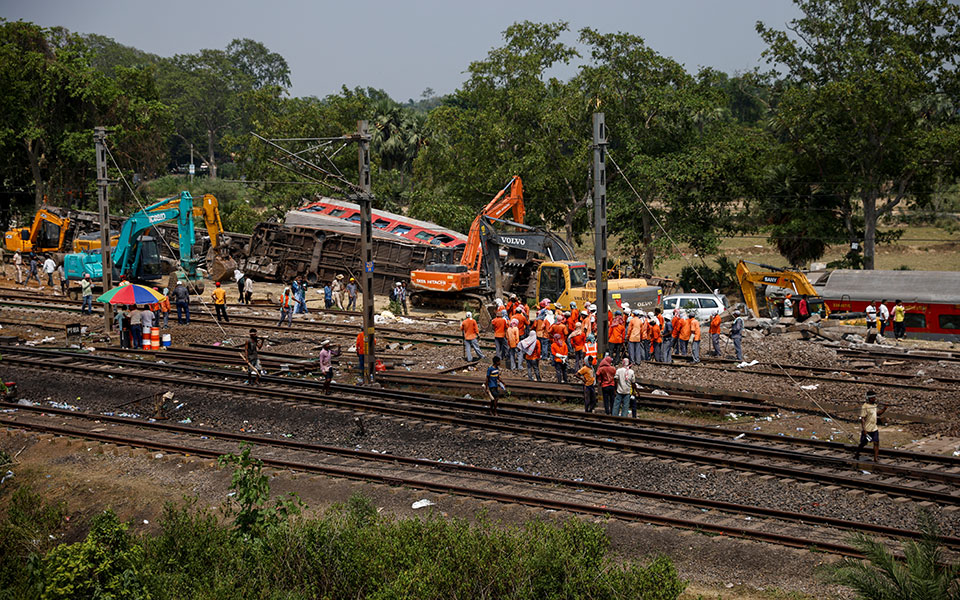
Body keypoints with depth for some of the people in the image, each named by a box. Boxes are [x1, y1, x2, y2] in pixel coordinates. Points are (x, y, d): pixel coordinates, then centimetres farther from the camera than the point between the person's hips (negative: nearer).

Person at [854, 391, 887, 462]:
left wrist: (883, 409, 3)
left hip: (874, 428, 6)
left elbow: (877, 414, 21)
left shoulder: (874, 405, 7)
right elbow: (862, 418, -19)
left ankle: (876, 458, 1)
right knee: (863, 443, 8)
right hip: (866, 429, -6)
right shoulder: (864, 406, -18)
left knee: (876, 443, -2)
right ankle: (856, 455, 31)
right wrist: (864, 430, -22)